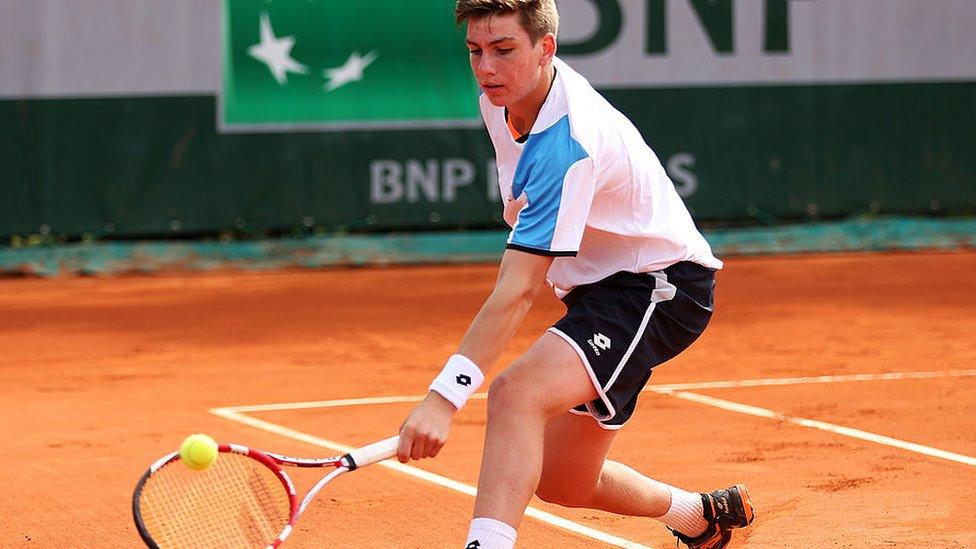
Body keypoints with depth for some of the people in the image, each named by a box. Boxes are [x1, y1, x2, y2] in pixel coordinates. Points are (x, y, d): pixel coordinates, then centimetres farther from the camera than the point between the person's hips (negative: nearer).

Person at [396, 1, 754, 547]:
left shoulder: (565, 146, -30)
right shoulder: (504, 96, -3)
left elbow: (516, 293, -36)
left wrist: (445, 398, -41)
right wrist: (518, 211, 6)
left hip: (660, 287, -10)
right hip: (602, 284, 10)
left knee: (516, 393, -35)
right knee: (563, 484, 16)